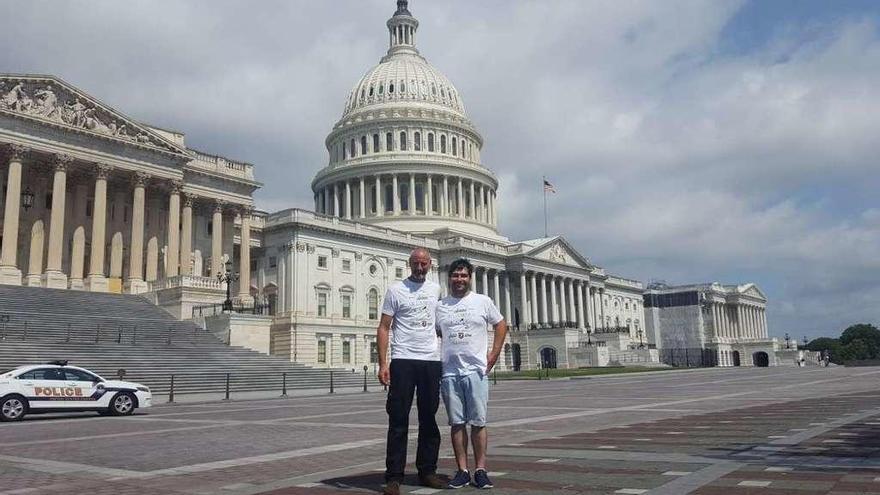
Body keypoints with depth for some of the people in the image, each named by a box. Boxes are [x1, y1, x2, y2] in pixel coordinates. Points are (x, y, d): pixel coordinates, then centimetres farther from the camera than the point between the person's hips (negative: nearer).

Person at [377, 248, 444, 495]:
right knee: (399, 420, -3)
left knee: (429, 419, 10)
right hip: (403, 361, -4)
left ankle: (427, 471, 19)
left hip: (432, 361, 4)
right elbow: (384, 328, -3)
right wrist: (383, 363, -12)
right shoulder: (396, 290, 0)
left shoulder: (435, 289, 12)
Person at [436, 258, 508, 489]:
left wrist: (494, 354, 3)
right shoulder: (440, 306, 9)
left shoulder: (482, 301, 5)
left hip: (476, 370, -2)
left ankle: (480, 470, 5)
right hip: (449, 372, 2)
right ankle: (462, 470, 10)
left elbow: (501, 325, 11)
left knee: (478, 422, -1)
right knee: (457, 423, 5)